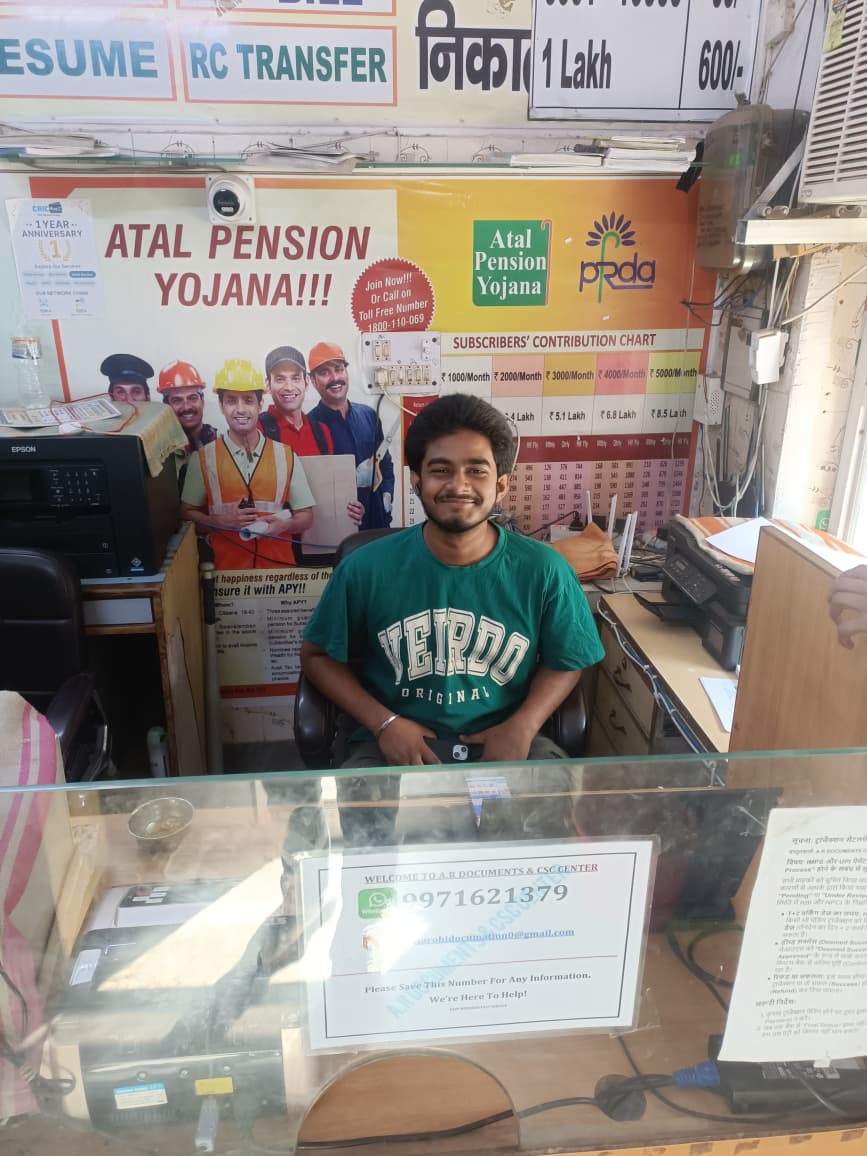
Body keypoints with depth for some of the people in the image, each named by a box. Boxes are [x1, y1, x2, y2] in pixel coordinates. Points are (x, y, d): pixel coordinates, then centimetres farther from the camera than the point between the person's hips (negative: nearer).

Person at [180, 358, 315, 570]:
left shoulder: (285, 456, 3)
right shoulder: (203, 458, 1)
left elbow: (305, 516, 6)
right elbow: (187, 513, 5)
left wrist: (283, 525, -14)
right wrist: (221, 521, -12)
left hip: (279, 566, 1)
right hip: (227, 568, -1)